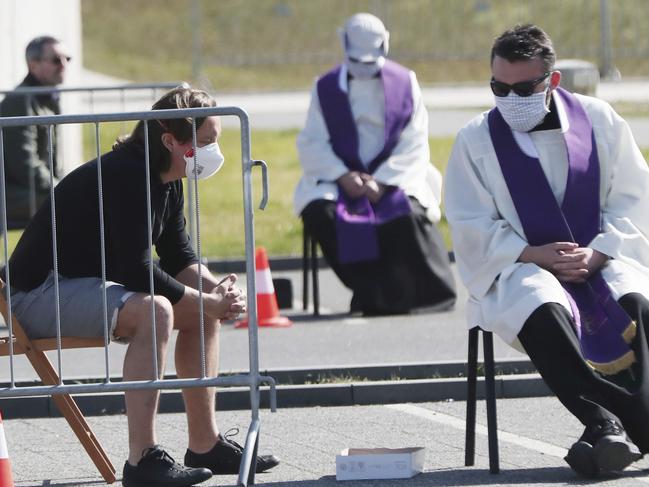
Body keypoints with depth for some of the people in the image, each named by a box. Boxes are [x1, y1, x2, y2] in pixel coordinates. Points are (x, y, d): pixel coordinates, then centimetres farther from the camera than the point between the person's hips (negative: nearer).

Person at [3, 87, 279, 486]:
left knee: (203, 312, 7)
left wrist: (216, 288, -9)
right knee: (153, 310, -33)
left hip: (92, 286, 11)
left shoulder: (167, 182, 7)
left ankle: (205, 445, 12)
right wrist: (207, 299, -22)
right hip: (40, 294, -11)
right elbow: (135, 269, -28)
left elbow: (178, 256, 12)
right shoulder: (125, 176, -24)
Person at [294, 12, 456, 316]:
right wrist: (343, 176, -15)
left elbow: (414, 143, -1)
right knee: (319, 213, -30)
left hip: (394, 178, -1)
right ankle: (370, 290, -21)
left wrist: (382, 181, -15)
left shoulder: (404, 83, 6)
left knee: (408, 214, -33)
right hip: (340, 178, 2)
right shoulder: (326, 88, 8)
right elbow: (312, 143, 2)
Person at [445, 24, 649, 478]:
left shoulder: (598, 120, 7)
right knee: (540, 309, -37)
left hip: (602, 260, 1)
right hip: (519, 270, -1)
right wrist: (534, 255, -15)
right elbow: (473, 227, 0)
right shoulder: (476, 140, 4)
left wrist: (596, 254, -12)